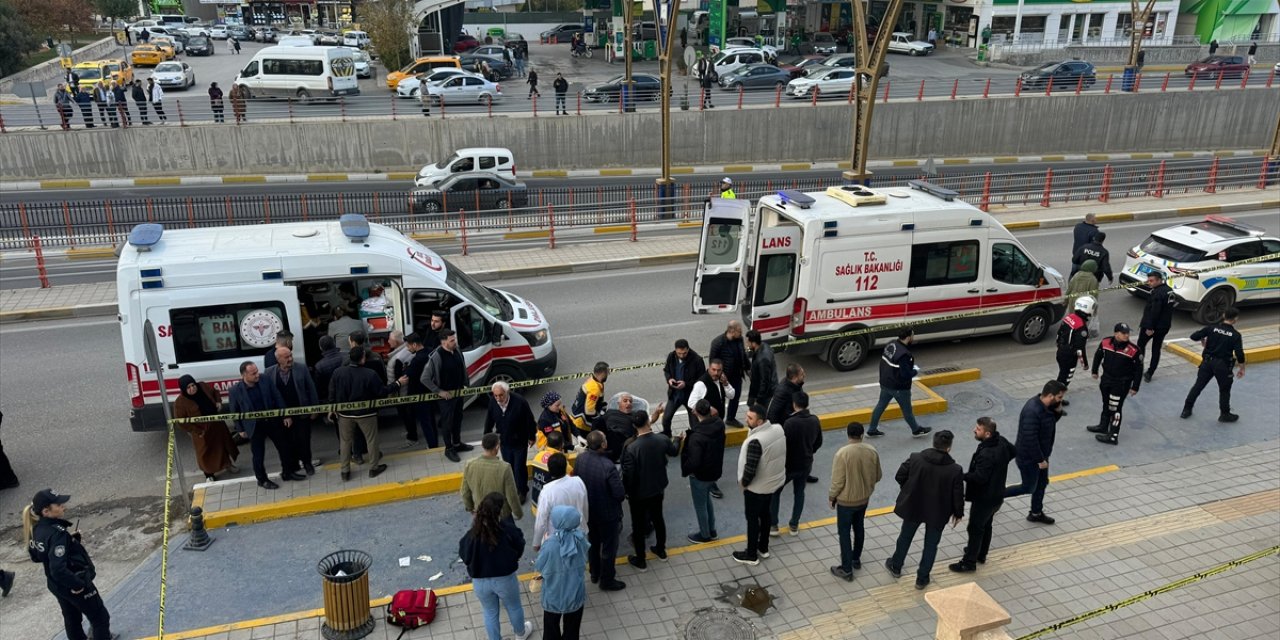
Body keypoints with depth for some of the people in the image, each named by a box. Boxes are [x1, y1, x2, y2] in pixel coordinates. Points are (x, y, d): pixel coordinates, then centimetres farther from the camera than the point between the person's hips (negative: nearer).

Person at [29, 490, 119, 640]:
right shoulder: (57, 533, -32)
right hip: (73, 585, -8)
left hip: (55, 584, 8)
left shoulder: (38, 529, -5)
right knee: (100, 618, 10)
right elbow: (58, 570, -37)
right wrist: (78, 584, -24)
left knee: (72, 619, 26)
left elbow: (35, 556, 11)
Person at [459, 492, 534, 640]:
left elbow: (464, 556, -8)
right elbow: (520, 548, -7)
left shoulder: (472, 534, -23)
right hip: (506, 579, 0)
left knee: (490, 613, 25)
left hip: (480, 581, 0)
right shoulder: (508, 530, -25)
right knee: (514, 607, 28)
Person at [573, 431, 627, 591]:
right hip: (608, 513, -6)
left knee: (593, 543, 26)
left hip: (588, 510, 6)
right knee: (609, 547, 16)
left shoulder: (580, 459, -16)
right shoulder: (608, 467, -35)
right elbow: (620, 494, -27)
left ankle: (594, 574, 45)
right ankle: (607, 580, 32)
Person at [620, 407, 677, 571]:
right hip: (658, 489, 4)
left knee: (638, 525, 14)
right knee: (658, 518, 26)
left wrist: (627, 492, -3)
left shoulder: (631, 447, -29)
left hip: (638, 493, -4)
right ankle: (661, 550, 45)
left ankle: (640, 560, 28)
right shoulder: (662, 439, -16)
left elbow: (628, 474, -22)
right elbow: (674, 452, 7)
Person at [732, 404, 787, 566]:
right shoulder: (779, 429, -8)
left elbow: (750, 469, -30)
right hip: (774, 481, 8)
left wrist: (743, 482, -10)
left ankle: (751, 555, 26)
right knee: (765, 514, 24)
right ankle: (763, 548, 41)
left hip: (756, 487, -8)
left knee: (752, 519, 11)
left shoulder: (756, 441, -33)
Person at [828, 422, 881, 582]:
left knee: (844, 533, 7)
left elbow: (838, 481, -21)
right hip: (864, 498, 5)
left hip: (846, 500, -5)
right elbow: (878, 476, 3)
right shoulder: (872, 451, -9)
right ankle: (856, 559, 41)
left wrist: (831, 497, -4)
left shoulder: (842, 453, -26)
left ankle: (846, 570, 13)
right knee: (859, 528, 24)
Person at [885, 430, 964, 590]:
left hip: (913, 507, 2)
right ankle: (922, 578, 30)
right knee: (931, 545, 19)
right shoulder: (955, 470, -22)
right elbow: (958, 495, -13)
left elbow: (899, 476, -7)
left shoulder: (915, 459, -18)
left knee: (905, 537, 25)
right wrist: (958, 513, 5)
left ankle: (895, 566, 44)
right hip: (938, 513, -2)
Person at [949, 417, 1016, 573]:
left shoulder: (986, 454, -34)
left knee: (975, 529, 5)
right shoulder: (1001, 441, -5)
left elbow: (979, 477, -35)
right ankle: (981, 554, 41)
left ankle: (969, 563, 16)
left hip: (984, 498, -9)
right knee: (986, 525, 24)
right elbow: (1014, 451, 14)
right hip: (997, 495, 9)